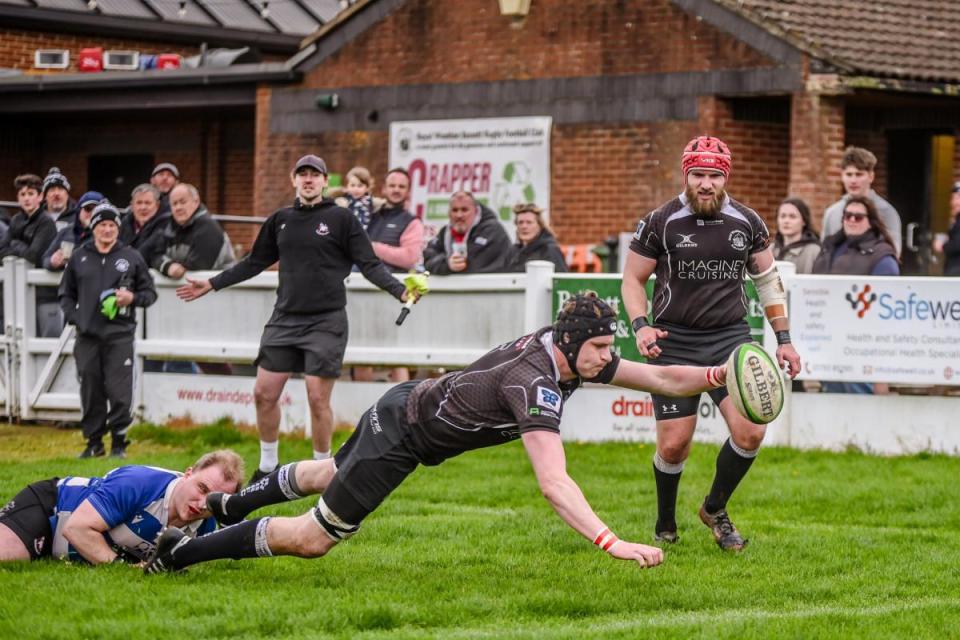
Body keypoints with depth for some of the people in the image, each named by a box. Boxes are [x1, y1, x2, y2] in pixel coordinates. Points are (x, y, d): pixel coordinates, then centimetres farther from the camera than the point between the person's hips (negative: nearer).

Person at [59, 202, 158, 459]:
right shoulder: (79, 257, 11)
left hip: (119, 335, -2)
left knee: (119, 392, -7)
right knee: (90, 392, 4)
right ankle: (94, 442, 15)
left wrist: (133, 297, -8)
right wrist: (74, 317, 3)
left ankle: (119, 443, 3)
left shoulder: (132, 258, 7)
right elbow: (66, 294, 18)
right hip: (87, 335, 2)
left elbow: (150, 292, 12)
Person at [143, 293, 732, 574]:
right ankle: (178, 554, 11)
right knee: (312, 540, 0)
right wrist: (612, 543, -53)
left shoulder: (571, 350, -10)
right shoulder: (536, 383, -36)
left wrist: (719, 374, -16)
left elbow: (659, 377, 0)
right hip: (400, 431, -9)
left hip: (409, 404, 9)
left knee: (330, 475, 36)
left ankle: (232, 504, 58)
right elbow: (554, 484, -46)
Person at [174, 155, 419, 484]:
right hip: (285, 318, 4)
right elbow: (254, 262, 20)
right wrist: (212, 284, 20)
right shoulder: (281, 220, 10)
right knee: (264, 393, 2)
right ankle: (267, 466, 18)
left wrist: (399, 291, -19)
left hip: (325, 321, -4)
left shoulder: (341, 218, -2)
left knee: (318, 398, -6)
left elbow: (369, 264, -4)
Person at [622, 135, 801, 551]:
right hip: (674, 343, -2)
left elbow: (768, 279, 15)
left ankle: (715, 509, 13)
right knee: (673, 445, -4)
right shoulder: (660, 223, -5)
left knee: (750, 432, -13)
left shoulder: (747, 223, 3)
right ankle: (665, 527, 22)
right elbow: (633, 279, 5)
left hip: (730, 337, 2)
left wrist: (783, 339, 11)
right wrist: (641, 326, -11)